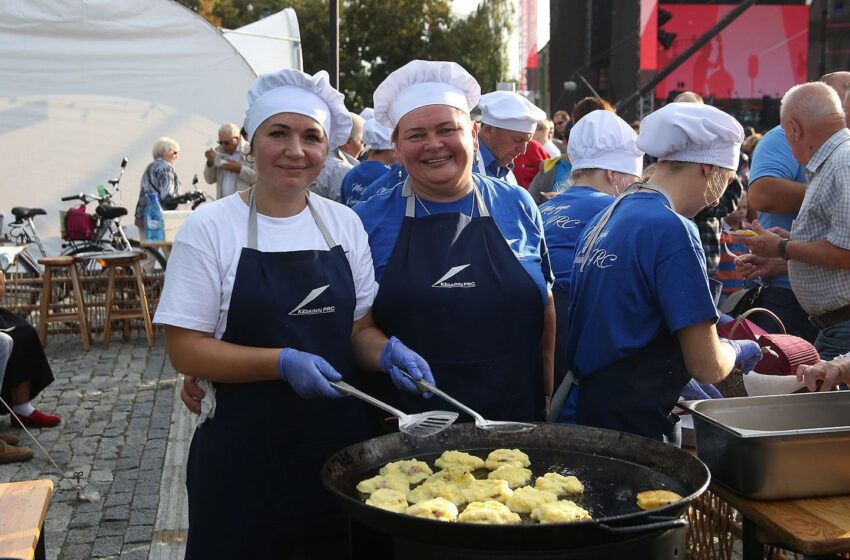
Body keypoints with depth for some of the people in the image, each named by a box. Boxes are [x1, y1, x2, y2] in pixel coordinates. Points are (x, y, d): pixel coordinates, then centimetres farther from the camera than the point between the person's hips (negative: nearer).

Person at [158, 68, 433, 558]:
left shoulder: (345, 223, 4)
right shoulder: (211, 227, -7)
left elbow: (360, 329, 10)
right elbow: (185, 349, -10)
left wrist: (388, 352, -12)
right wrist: (283, 363, -21)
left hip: (342, 442, 4)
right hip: (244, 450, -3)